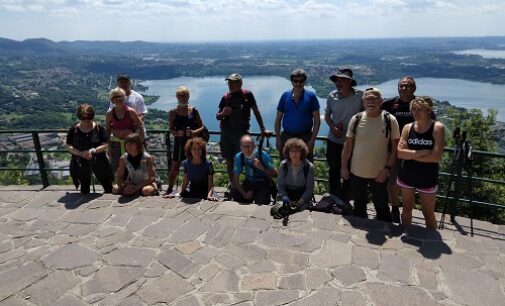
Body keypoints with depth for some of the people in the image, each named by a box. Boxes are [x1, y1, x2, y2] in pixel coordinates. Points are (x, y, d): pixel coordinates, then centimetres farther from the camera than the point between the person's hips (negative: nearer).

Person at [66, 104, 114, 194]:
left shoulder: (99, 128, -5)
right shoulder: (73, 130, 0)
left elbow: (105, 145, -8)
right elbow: (69, 146, -1)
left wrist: (92, 151, -22)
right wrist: (81, 153, -18)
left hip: (98, 162, -2)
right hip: (80, 164, 2)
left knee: (107, 185, 2)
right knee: (84, 187, 14)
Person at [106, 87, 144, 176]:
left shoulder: (130, 112, -11)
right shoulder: (109, 114, -4)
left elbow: (140, 127, -8)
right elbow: (107, 131, 3)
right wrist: (109, 147, 1)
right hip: (116, 142, 1)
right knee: (113, 167, 3)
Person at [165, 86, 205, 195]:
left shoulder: (194, 110, 2)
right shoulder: (173, 112, 1)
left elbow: (202, 127, 2)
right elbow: (171, 129, 1)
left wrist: (194, 132, -17)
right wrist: (176, 133, -20)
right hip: (179, 142, 0)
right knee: (175, 166, 3)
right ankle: (170, 188, 19)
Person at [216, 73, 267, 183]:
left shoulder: (247, 95, 0)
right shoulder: (225, 97, 8)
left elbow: (256, 112, 5)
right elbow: (217, 116, 13)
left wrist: (262, 128, 2)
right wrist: (223, 113, -10)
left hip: (242, 132, -3)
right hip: (226, 132, 3)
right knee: (229, 160, 7)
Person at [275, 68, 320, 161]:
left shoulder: (311, 96, -3)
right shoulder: (285, 96, 2)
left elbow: (317, 120, -3)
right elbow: (278, 119, 5)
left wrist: (312, 140, -9)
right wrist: (277, 138, -1)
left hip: (305, 137, -1)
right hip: (287, 137, 2)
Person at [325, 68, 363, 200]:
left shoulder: (359, 96, -11)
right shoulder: (332, 96, -3)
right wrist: (333, 127, -9)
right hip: (333, 141, 2)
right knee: (333, 171, 14)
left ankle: (345, 200, 26)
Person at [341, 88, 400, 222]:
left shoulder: (390, 120, -9)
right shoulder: (356, 119, -3)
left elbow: (395, 147, -6)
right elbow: (348, 145, 3)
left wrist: (388, 168, -13)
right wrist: (344, 166, 2)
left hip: (379, 174, -2)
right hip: (357, 172, 3)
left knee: (381, 206, 11)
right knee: (359, 205, 19)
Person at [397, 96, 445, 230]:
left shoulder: (437, 127, -10)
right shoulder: (408, 127, -1)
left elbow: (436, 157, -18)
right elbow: (400, 153, -11)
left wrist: (411, 155, -13)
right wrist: (423, 152, -19)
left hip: (427, 178, -3)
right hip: (407, 176, 3)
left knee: (428, 214, 9)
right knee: (407, 209, 17)